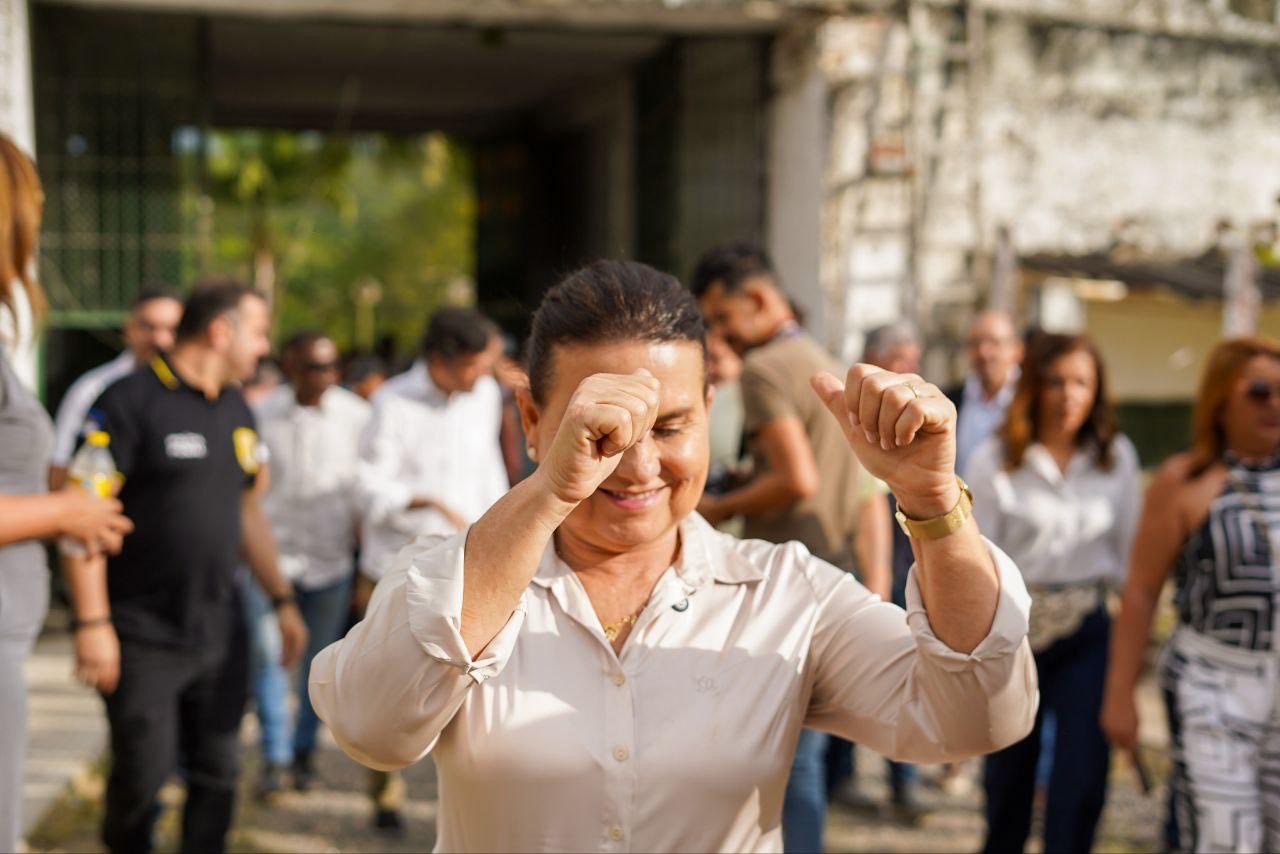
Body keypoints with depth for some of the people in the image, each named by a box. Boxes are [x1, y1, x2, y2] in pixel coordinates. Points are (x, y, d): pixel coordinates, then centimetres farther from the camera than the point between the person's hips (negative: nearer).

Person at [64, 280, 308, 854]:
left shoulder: (236, 410, 11)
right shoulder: (130, 401, -12)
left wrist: (282, 599, 17)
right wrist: (92, 623, -19)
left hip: (220, 631, 6)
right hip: (142, 635, -6)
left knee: (216, 773, 7)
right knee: (144, 773, 0)